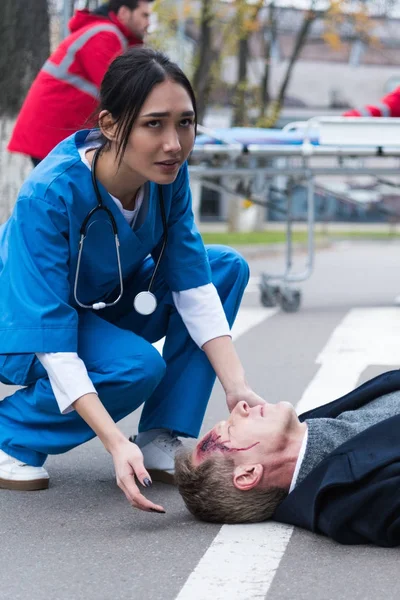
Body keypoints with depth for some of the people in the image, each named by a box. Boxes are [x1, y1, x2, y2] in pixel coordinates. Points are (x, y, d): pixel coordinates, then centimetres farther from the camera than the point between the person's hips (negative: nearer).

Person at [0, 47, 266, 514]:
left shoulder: (168, 175, -17)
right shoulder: (50, 195, -35)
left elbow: (193, 284, -13)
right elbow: (52, 338, -36)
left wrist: (236, 386, -27)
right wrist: (116, 444, -45)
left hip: (104, 307, 7)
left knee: (227, 267, -10)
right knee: (136, 366, -33)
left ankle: (161, 443, -8)